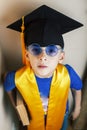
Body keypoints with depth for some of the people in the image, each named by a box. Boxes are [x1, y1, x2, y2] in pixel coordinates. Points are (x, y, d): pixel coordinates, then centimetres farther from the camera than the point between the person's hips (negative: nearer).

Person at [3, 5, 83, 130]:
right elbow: (8, 89, -9)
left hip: (60, 117, 1)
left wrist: (77, 108, 5)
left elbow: (77, 89, -9)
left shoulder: (67, 73, -34)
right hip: (33, 120, 0)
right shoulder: (17, 78, -36)